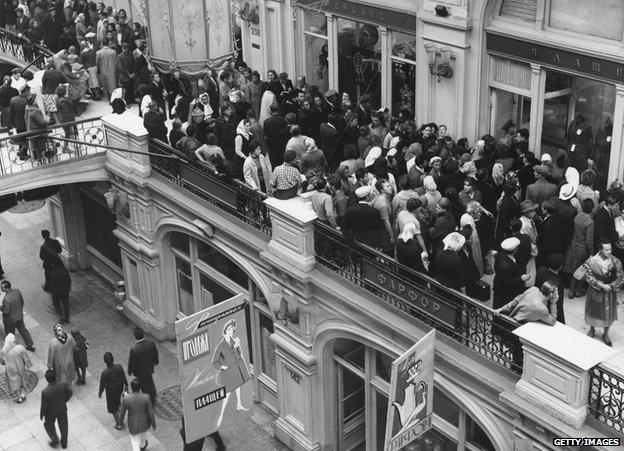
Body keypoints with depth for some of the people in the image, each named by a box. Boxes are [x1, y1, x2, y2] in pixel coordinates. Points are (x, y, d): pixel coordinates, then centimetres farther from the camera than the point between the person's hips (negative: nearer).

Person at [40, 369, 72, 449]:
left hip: (51, 412, -3)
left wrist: (41, 415, -2)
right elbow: (69, 393, -9)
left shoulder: (45, 392, -38)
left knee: (49, 424, 30)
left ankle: (55, 440, 42)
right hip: (62, 409, 3)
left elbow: (44, 406, -23)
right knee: (63, 425, 27)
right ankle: (64, 443, 46)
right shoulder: (64, 384, -29)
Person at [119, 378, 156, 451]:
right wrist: (153, 423, 1)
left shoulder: (126, 399, -30)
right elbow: (150, 412, -17)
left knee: (135, 442, 22)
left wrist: (120, 420, 10)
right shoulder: (146, 398, -30)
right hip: (144, 422, 2)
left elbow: (122, 412, -12)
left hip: (133, 424, -2)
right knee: (142, 433, 36)